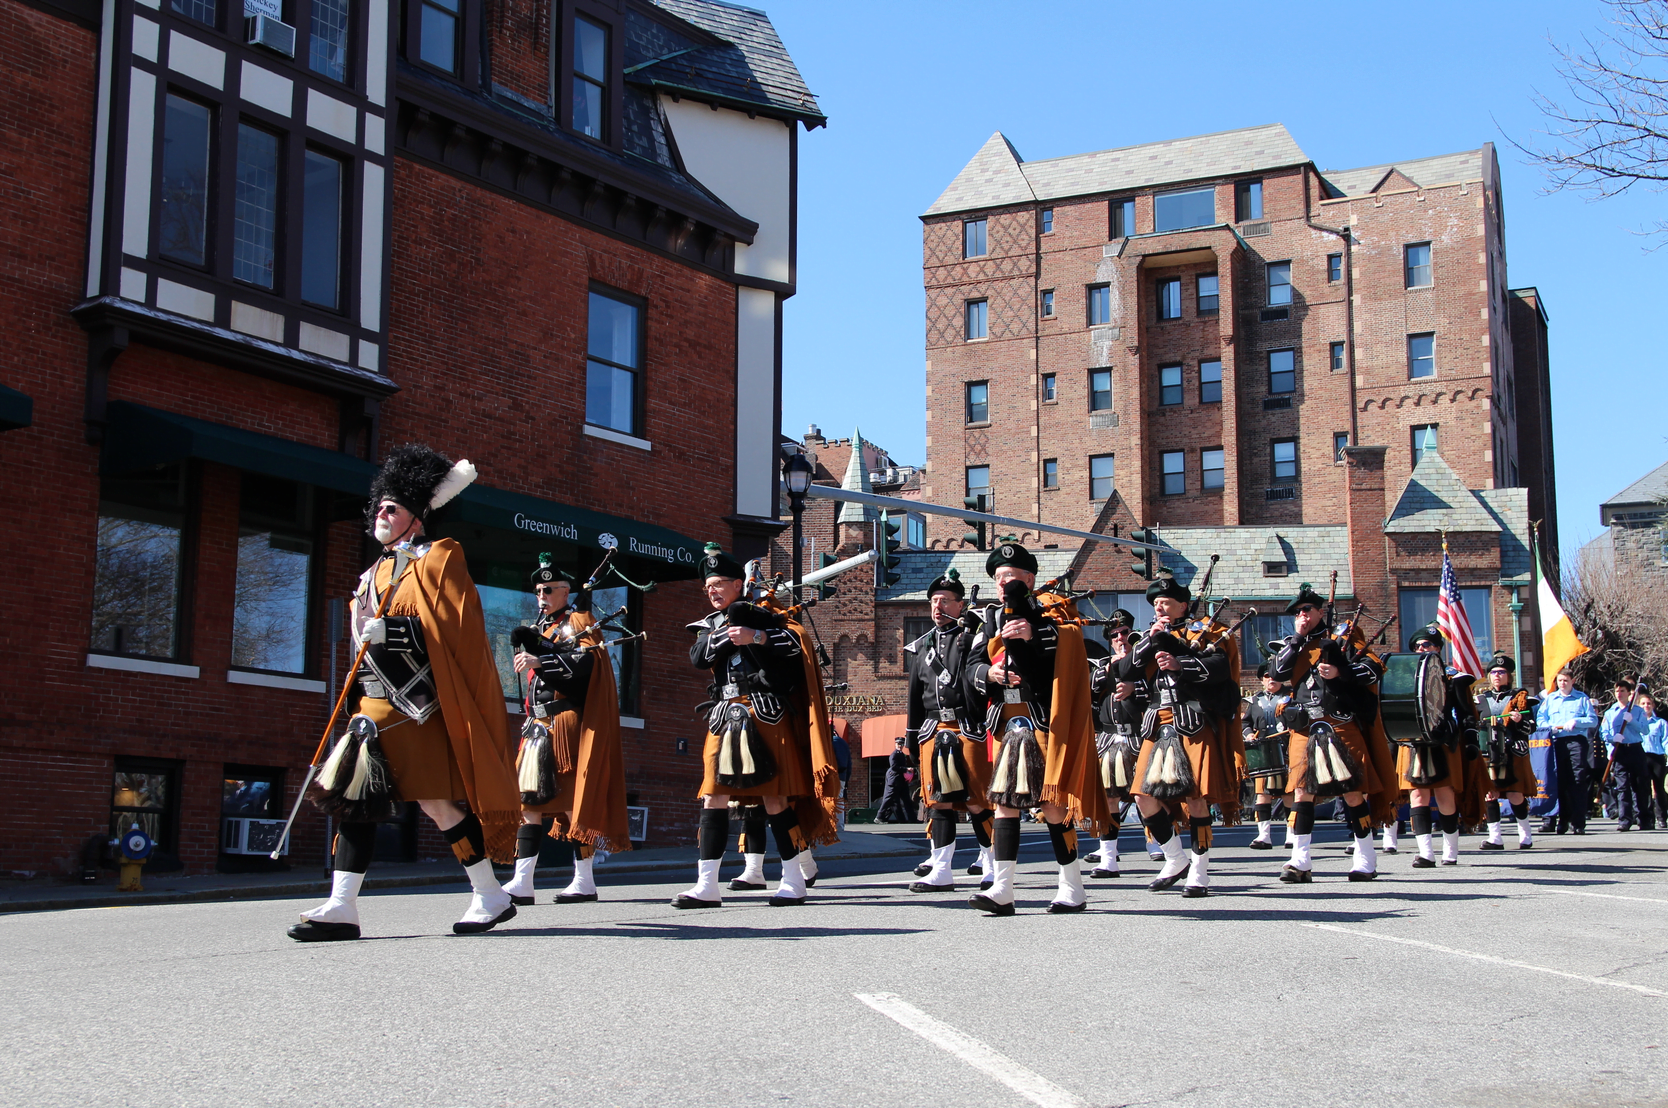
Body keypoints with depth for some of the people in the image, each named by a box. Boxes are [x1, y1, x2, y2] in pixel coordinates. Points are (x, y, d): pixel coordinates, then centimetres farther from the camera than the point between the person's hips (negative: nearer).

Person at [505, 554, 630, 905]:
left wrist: (541, 661, -25)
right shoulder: (542, 627, 22)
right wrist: (527, 644, -1)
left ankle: (585, 881, 0)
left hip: (569, 724, -8)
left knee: (574, 798, -5)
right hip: (540, 725, 8)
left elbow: (585, 662, -18)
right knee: (530, 799, 1)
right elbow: (534, 675, 17)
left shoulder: (578, 622, -1)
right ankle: (521, 883, -2)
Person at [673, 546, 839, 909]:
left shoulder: (763, 615, 6)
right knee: (713, 795, -2)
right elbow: (698, 657, 1)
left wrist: (755, 636, -19)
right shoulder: (709, 625, 20)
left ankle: (794, 881, 4)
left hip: (764, 714, -5)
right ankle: (707, 886, -1)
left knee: (774, 795, -4)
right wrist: (728, 631, -7)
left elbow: (794, 641, -9)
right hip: (724, 717, 5)